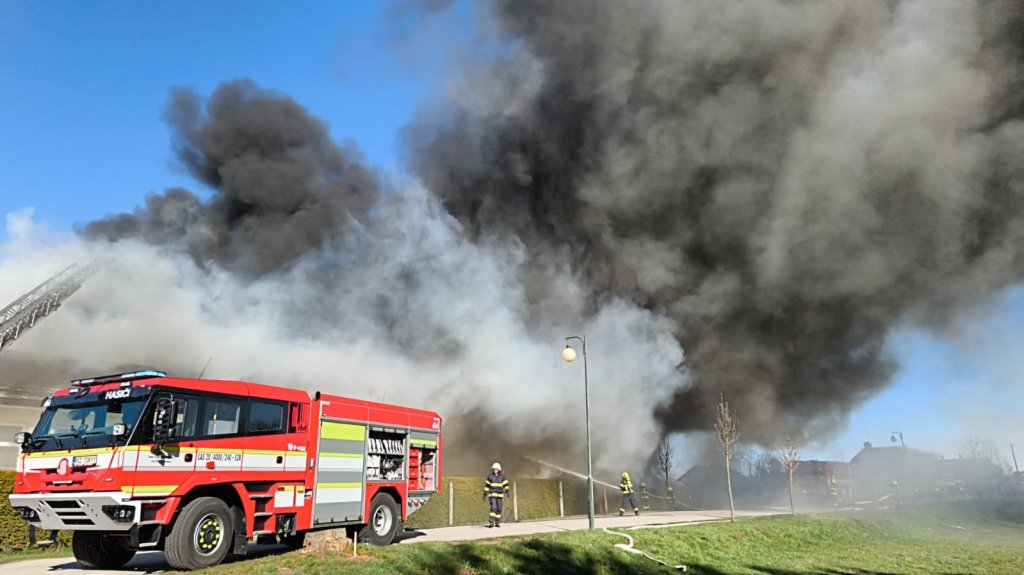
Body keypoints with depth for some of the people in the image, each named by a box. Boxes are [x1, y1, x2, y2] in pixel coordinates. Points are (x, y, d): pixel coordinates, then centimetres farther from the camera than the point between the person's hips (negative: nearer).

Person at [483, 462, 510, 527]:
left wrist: (507, 492, -14)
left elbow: (505, 485, 1)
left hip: (500, 495, 2)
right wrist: (485, 494, 4)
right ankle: (491, 522, -14)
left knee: (499, 509, 3)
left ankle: (497, 523, 14)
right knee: (493, 507, -18)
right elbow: (487, 486, 5)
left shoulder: (502, 476, 1)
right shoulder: (490, 476, 0)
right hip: (492, 495, -2)